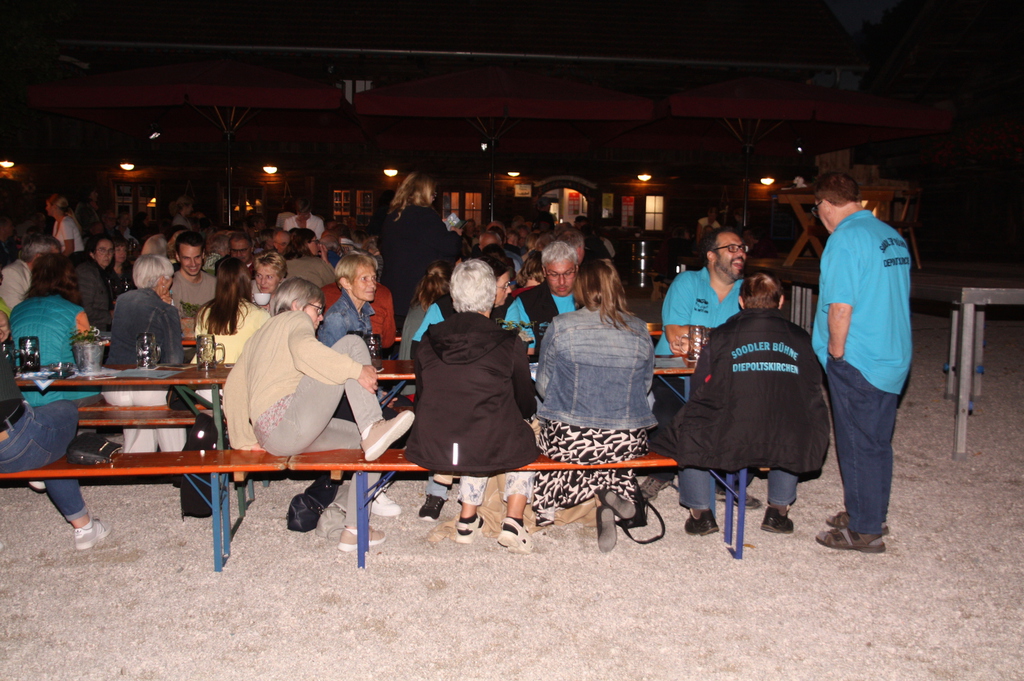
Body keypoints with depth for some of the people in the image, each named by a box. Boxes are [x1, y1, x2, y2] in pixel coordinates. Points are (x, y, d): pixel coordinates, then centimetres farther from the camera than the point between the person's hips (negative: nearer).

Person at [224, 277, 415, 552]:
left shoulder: (258, 336, 32)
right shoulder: (295, 319, 7)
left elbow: (233, 387, 26)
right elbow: (303, 348, -19)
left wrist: (243, 440, 23)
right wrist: (357, 369, -20)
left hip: (269, 435, 9)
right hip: (287, 420, -9)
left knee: (369, 442, 15)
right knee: (351, 343, -11)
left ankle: (354, 529, 8)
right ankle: (373, 428, -30)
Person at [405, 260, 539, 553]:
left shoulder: (428, 341, 2)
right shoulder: (509, 343, -7)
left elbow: (422, 398, 12)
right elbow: (526, 405, 4)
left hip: (431, 449, 4)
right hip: (489, 451, -3)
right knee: (524, 439, 29)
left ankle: (467, 519, 31)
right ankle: (513, 521, 18)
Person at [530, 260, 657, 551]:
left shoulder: (561, 327, -6)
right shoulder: (640, 330, 1)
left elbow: (543, 386, 2)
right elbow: (645, 386, 12)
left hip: (570, 440, -1)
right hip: (627, 442, 2)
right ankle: (614, 488, 5)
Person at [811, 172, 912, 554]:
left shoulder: (845, 239, -16)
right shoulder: (892, 236, 10)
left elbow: (841, 307, -22)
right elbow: (897, 298, 16)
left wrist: (835, 353, -8)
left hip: (857, 361, -8)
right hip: (893, 357, 8)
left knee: (857, 444, 3)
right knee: (878, 441, 18)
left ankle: (863, 531, 13)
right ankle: (873, 515, 31)